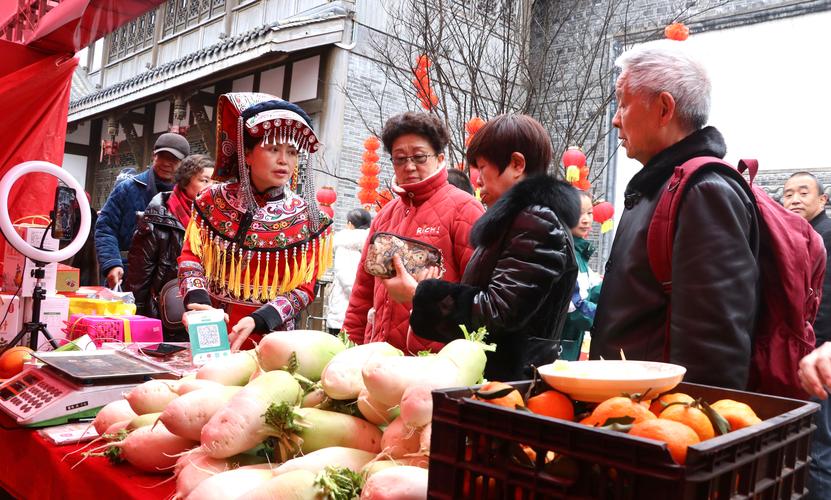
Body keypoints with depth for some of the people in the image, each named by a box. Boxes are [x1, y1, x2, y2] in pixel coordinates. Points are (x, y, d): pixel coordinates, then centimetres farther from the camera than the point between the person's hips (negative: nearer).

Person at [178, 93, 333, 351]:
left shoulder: (308, 218, -2)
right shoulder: (213, 200, 2)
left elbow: (304, 287, -6)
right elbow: (190, 257, -1)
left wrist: (256, 321, -20)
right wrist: (197, 301, -21)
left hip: (272, 337, -1)